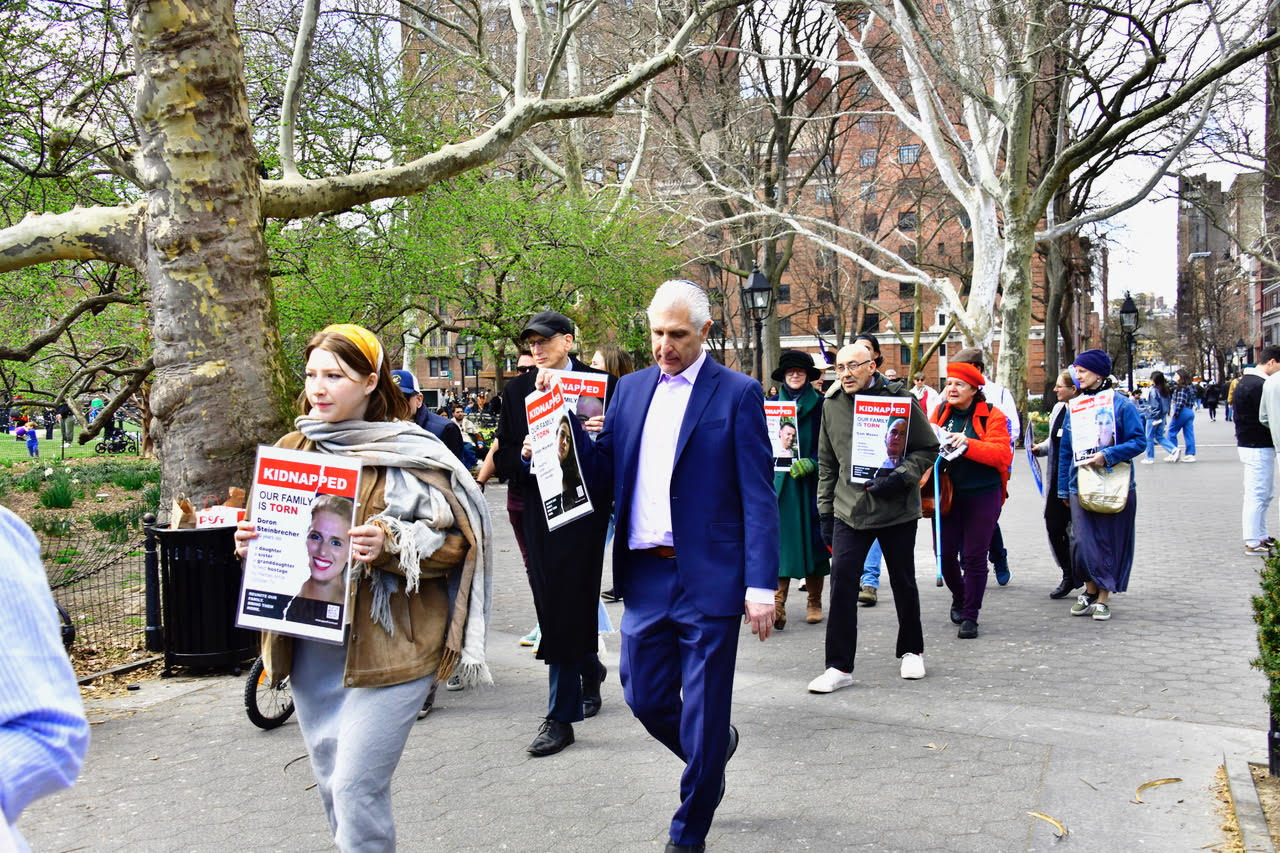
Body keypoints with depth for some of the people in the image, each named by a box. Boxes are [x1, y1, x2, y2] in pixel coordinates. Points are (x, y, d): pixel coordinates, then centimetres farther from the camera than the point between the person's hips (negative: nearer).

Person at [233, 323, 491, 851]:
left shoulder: (407, 456, -8)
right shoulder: (292, 450, 10)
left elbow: (455, 540, -9)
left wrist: (390, 544, -25)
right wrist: (251, 543, 0)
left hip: (384, 645, -6)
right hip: (309, 644, 6)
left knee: (357, 787, -8)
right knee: (331, 784, 16)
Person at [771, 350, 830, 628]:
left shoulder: (820, 404, 4)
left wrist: (812, 463, -15)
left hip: (812, 483, -1)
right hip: (780, 482, 1)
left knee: (811, 539, 4)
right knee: (780, 540, -8)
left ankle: (814, 602, 18)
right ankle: (777, 607, -12)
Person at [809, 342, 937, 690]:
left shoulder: (900, 399, -7)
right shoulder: (832, 405, 5)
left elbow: (929, 448, -3)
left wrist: (900, 476, -19)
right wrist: (825, 511, 11)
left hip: (897, 509, -2)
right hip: (849, 510, 2)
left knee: (903, 583, 13)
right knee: (841, 584, -6)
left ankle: (911, 651, 33)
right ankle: (839, 667, 1)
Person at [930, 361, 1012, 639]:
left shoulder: (991, 416, -4)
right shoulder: (941, 413, 8)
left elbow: (1002, 454, -14)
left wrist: (968, 443, -25)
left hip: (982, 496, -3)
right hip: (947, 494, 3)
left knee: (974, 557, 1)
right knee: (944, 553, 5)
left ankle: (970, 616, 13)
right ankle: (959, 597, 34)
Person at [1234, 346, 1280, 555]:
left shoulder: (1246, 381, 14)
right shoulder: (1259, 386, -19)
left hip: (1248, 443, 11)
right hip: (1259, 448, -11)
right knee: (1257, 495, -5)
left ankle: (1260, 536, 26)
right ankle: (1253, 543, 1)